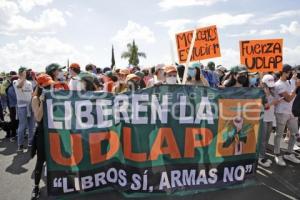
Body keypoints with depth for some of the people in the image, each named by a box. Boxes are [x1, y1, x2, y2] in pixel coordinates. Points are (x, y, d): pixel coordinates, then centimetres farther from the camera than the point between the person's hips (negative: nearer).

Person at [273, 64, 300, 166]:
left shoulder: (290, 82, 11)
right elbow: (289, 99, -18)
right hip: (282, 113, -8)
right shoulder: (278, 85, -15)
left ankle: (289, 154, 27)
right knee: (279, 134, 2)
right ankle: (277, 155, 14)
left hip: (292, 113, 8)